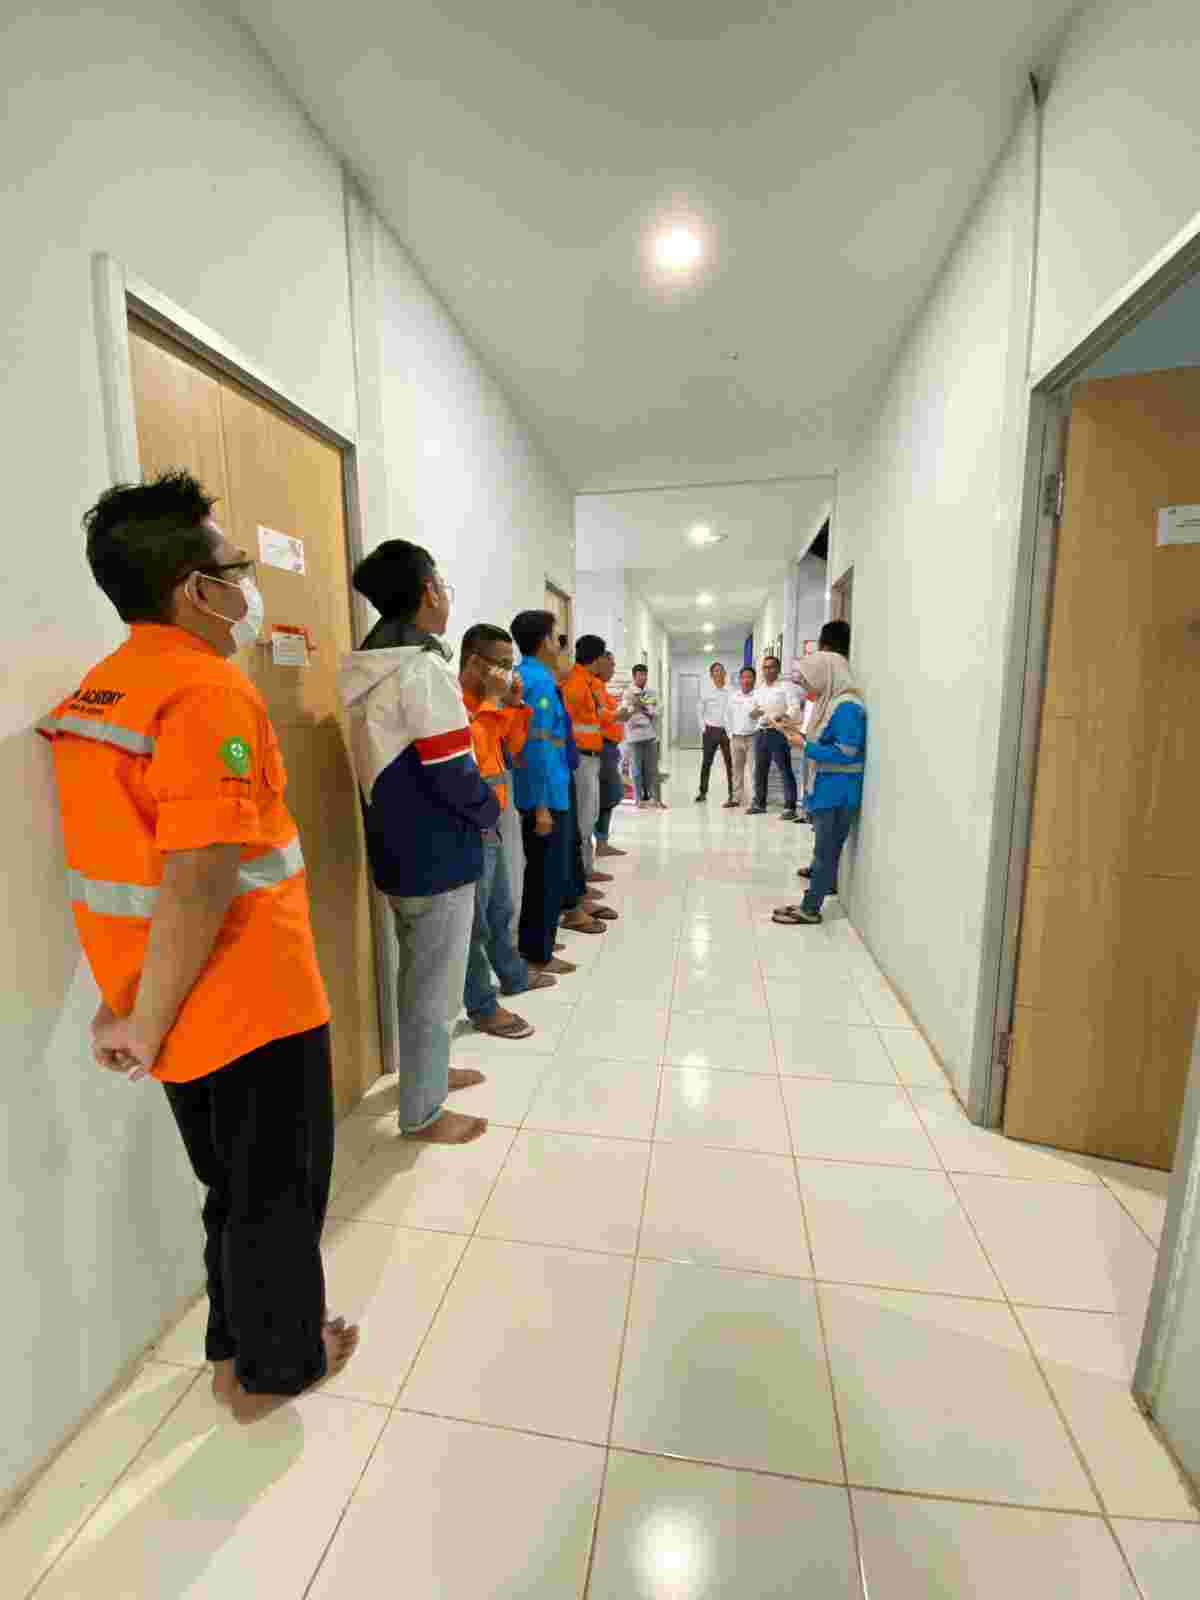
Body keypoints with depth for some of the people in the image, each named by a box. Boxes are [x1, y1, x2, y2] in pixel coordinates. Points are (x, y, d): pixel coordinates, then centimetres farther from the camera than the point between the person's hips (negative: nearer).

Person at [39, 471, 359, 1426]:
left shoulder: (97, 689, 6)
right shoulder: (209, 690, -21)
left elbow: (121, 857, 8)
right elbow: (197, 885, -27)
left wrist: (127, 1001, 14)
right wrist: (145, 1024, -13)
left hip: (188, 1007, 8)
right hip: (252, 1004, -8)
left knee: (232, 1186, 28)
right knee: (276, 1194, 17)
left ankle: (235, 1345, 50)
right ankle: (277, 1367, 42)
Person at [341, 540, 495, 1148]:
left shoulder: (371, 671, 8)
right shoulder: (424, 669, -19)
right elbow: (452, 774, -23)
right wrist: (490, 811, -4)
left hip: (397, 847, 9)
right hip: (437, 854, -9)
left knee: (419, 972, 23)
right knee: (434, 983, 6)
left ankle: (426, 1069, 42)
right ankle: (422, 1111, 23)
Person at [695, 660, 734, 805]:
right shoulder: (706, 691, 3)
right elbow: (699, 710, 11)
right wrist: (703, 727, 3)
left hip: (727, 730, -1)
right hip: (711, 731, 2)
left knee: (730, 763, 2)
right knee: (706, 762, 7)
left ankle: (732, 794, 9)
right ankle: (703, 792, 18)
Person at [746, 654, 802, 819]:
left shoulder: (786, 686, -3)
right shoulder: (758, 689, 17)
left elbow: (794, 709, -13)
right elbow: (752, 713, 20)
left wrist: (778, 717, -28)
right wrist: (754, 713, -3)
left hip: (778, 733, -7)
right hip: (760, 733, 7)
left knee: (785, 771, -6)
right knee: (760, 770, 12)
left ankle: (790, 808, -4)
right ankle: (759, 804, 22)